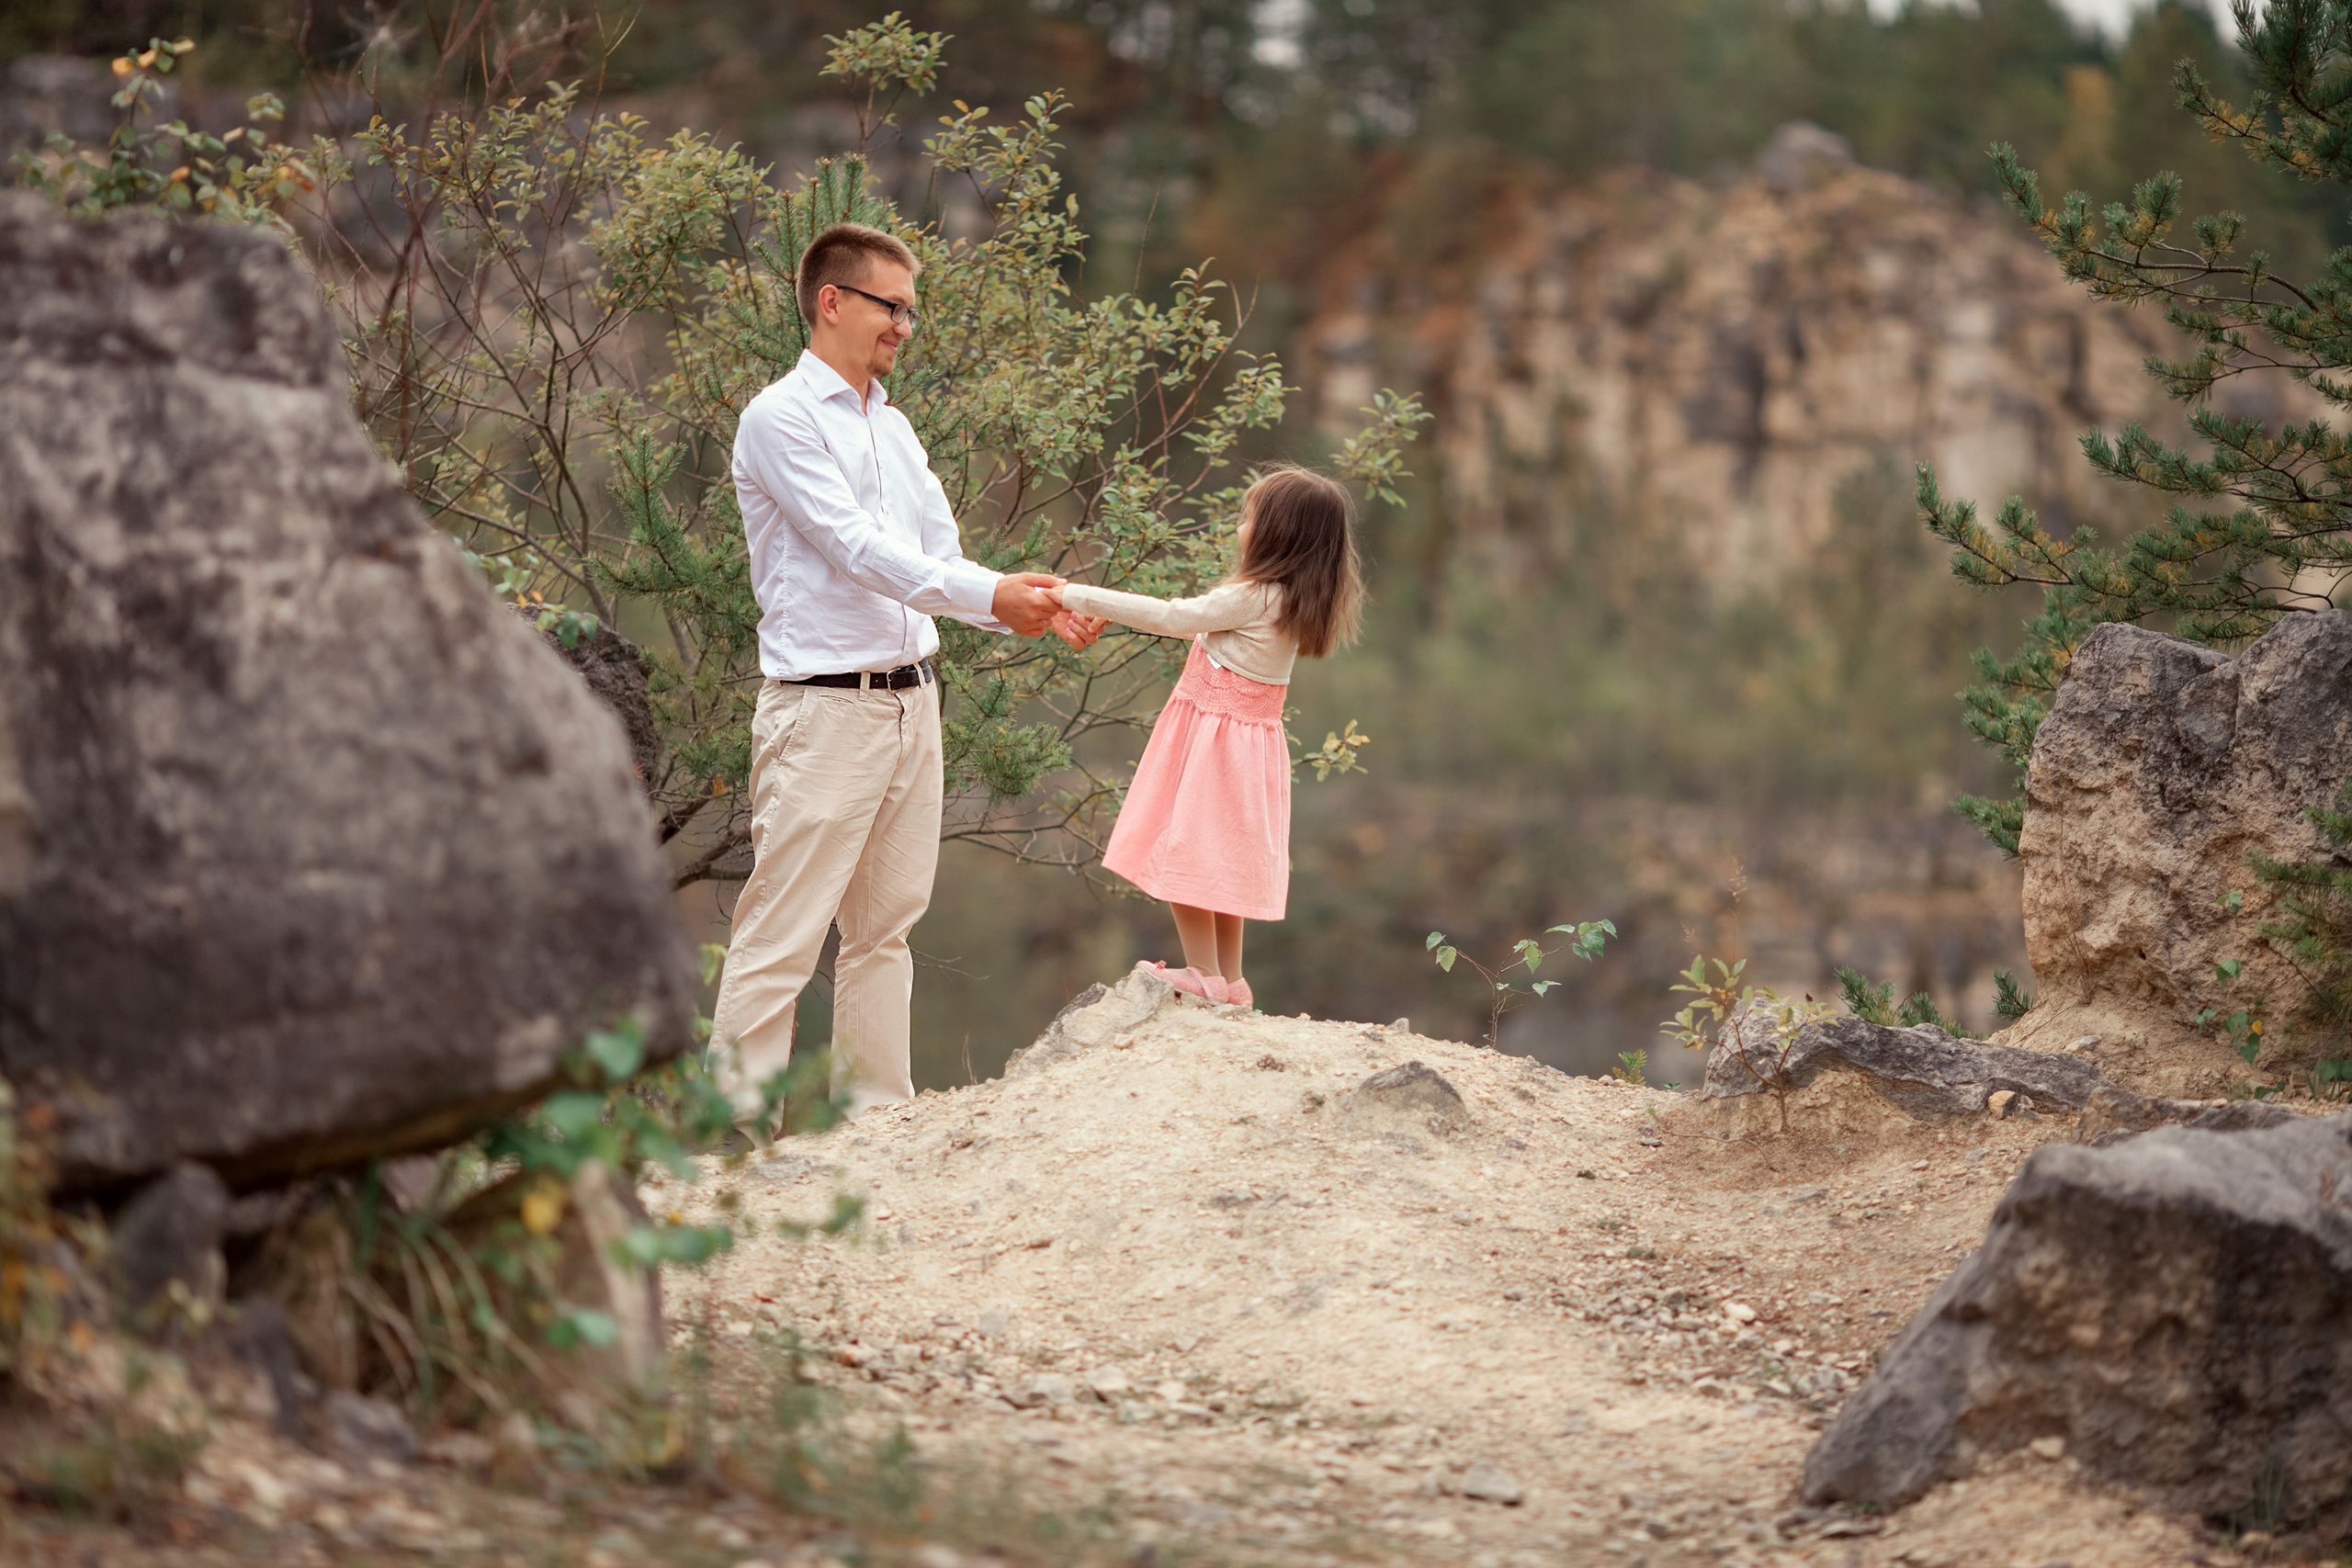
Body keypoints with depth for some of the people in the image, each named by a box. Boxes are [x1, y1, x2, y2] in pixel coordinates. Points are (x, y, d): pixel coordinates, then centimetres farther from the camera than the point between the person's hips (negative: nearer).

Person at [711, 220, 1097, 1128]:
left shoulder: (894, 429, 18)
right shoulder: (780, 421, -7)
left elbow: (938, 558, 16)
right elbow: (855, 549, -16)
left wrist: (1028, 613, -1)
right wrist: (990, 593, -22)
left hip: (910, 702, 8)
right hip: (825, 706, -8)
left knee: (887, 922, 11)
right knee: (783, 933, -9)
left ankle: (879, 1108, 17)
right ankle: (736, 1115, -7)